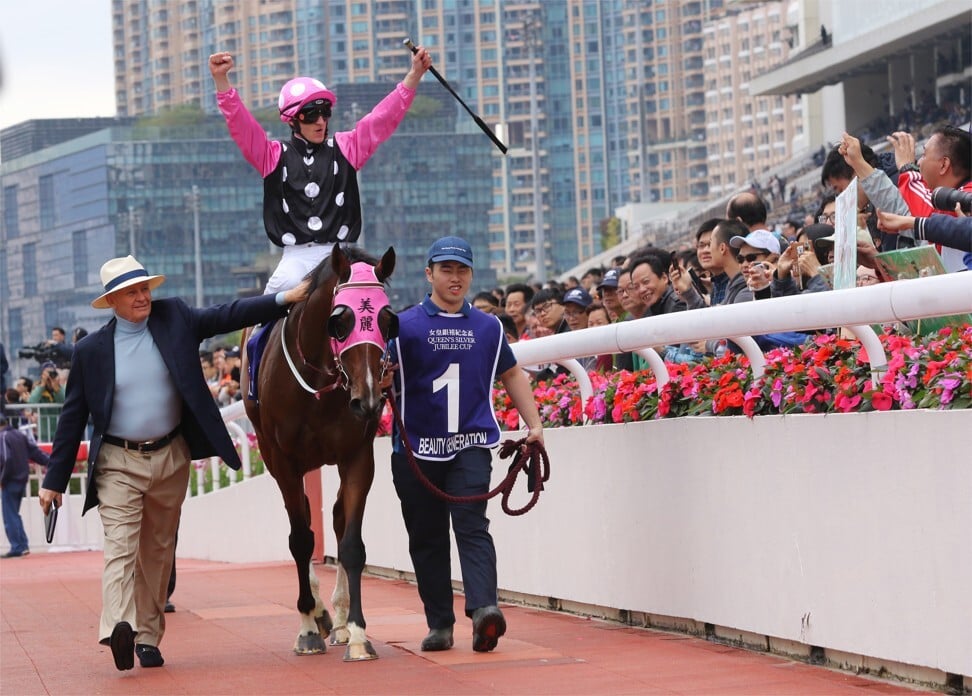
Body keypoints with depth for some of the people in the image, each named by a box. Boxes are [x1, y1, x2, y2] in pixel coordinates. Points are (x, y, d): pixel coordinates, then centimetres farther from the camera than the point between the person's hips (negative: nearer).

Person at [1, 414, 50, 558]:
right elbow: (35, 452, 8)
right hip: (22, 479, 8)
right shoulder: (19, 435, 10)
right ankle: (23, 545, 11)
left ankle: (17, 547, -3)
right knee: (14, 514, 17)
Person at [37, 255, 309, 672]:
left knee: (158, 551, 10)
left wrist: (284, 299, -13)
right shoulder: (92, 350, -2)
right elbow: (73, 417, 2)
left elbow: (228, 316, -1)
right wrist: (55, 480, 2)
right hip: (118, 462, -3)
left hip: (171, 459, 3)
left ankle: (148, 637, 17)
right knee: (120, 545, -16)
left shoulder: (175, 320, 2)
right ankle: (119, 629, -34)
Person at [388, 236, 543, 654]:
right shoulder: (405, 326, 0)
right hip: (417, 448, 0)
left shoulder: (488, 328, 9)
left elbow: (511, 375, 21)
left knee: (472, 526, -16)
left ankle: (483, 608, -30)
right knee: (427, 538, 6)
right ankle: (440, 624, 13)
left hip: (471, 445, 0)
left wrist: (533, 424, 14)